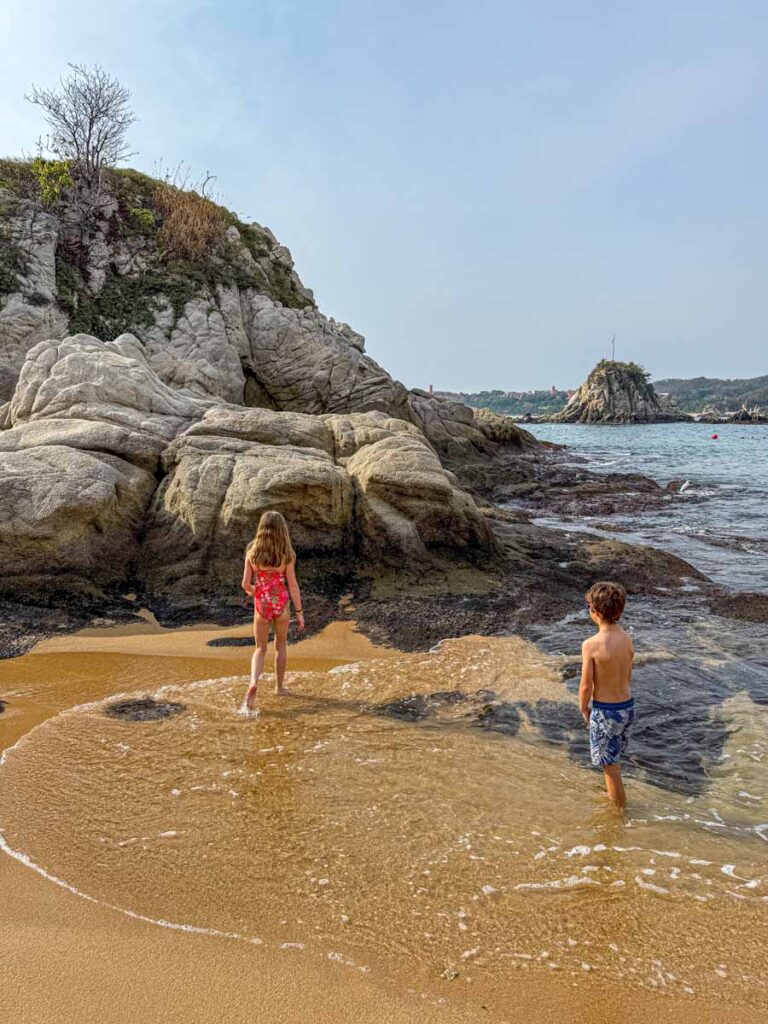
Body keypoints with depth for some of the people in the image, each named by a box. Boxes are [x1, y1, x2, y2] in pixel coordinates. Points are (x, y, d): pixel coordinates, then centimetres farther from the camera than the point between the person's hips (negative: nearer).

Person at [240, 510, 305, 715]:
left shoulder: (252, 552, -6)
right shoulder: (286, 554, -10)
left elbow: (246, 584, -6)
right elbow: (293, 586, -10)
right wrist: (299, 612, -3)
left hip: (261, 604, 1)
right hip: (281, 603, -1)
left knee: (261, 648, 12)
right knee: (280, 645, 20)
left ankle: (254, 682, -13)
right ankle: (279, 686, 29)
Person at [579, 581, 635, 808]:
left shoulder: (591, 645, -24)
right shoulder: (627, 640, -4)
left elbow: (586, 686, -17)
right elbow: (627, 676, 8)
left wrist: (584, 708, 1)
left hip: (605, 712, -7)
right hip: (627, 706, 7)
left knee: (610, 766, 13)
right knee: (612, 760, 27)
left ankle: (621, 809, 28)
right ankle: (612, 797, 45)